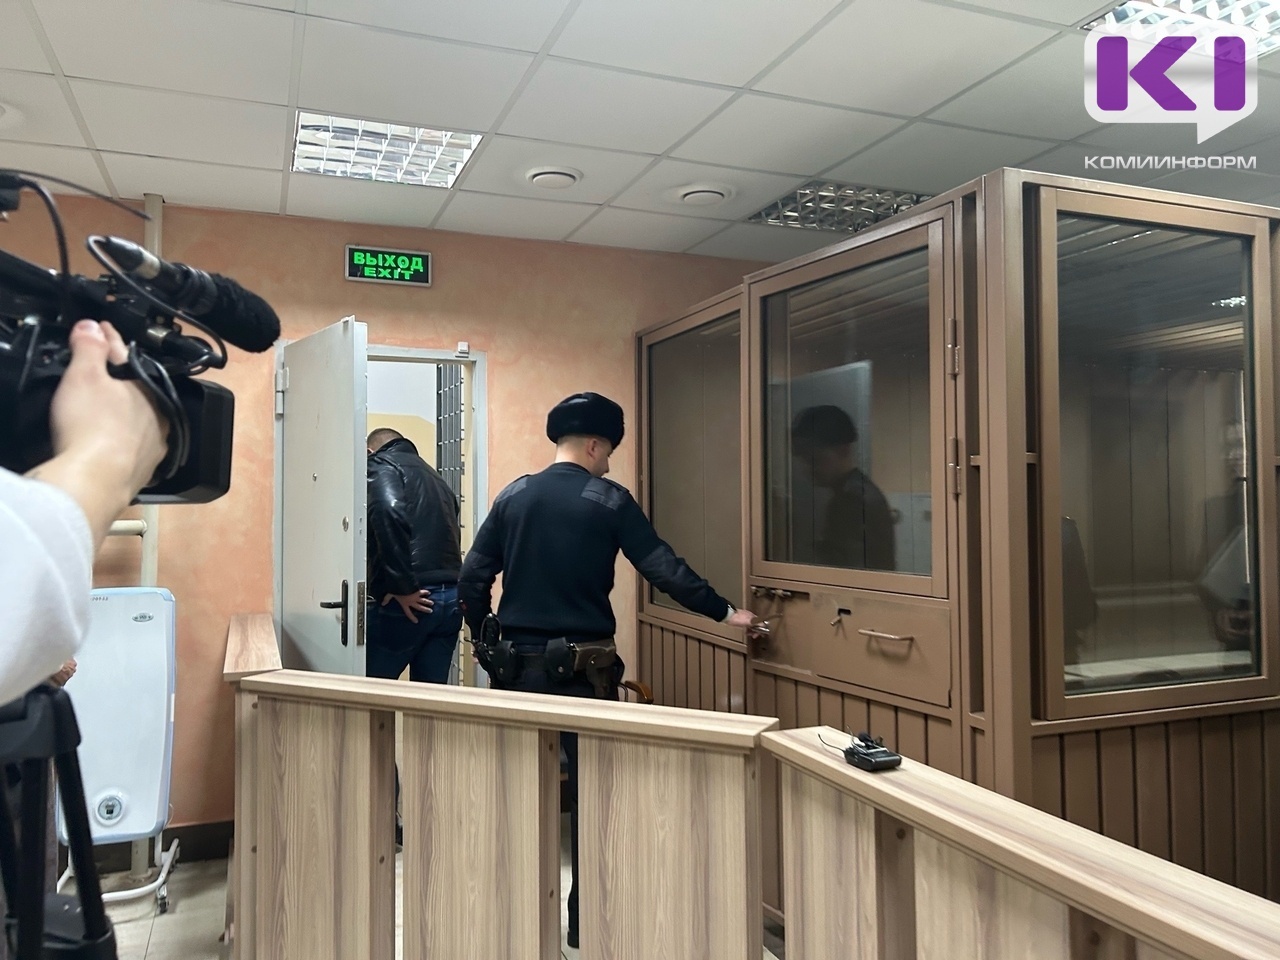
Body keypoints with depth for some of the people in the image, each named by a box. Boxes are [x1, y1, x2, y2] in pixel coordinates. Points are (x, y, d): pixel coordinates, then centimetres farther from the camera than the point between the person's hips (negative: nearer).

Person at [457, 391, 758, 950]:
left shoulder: (513, 496, 4)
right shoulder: (608, 500, -7)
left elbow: (472, 579, 3)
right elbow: (664, 569, -8)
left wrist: (485, 640, 15)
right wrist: (724, 613, 1)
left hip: (516, 662, 4)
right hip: (583, 666, -4)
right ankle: (585, 920, 18)